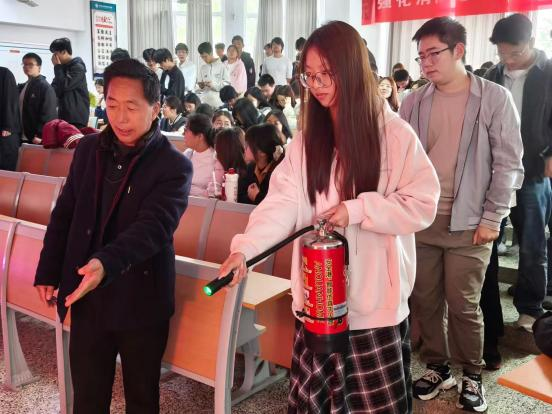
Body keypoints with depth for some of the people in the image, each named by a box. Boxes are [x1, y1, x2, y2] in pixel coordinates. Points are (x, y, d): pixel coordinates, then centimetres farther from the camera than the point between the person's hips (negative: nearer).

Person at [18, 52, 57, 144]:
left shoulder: (45, 87, -6)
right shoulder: (21, 88, 18)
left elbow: (48, 115, -14)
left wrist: (40, 136, -20)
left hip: (37, 139, -8)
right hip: (23, 138, 8)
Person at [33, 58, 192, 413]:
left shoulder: (174, 166, -12)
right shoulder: (88, 149, 3)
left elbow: (152, 227, -26)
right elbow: (64, 215, 10)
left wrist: (107, 263, -41)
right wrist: (48, 272, 10)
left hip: (140, 302, -4)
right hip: (86, 297, 4)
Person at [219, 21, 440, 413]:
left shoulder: (394, 134, -6)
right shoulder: (306, 140, 6)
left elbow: (423, 203, -7)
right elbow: (283, 202, -4)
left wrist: (358, 209, -16)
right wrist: (244, 247, -19)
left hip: (375, 299, -3)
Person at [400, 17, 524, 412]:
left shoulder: (495, 98, -3)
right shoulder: (413, 102, 5)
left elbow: (508, 163, -3)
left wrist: (492, 217, -8)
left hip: (468, 223, -3)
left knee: (463, 305, 4)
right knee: (425, 301, 11)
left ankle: (472, 375, 26)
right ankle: (437, 367, 30)